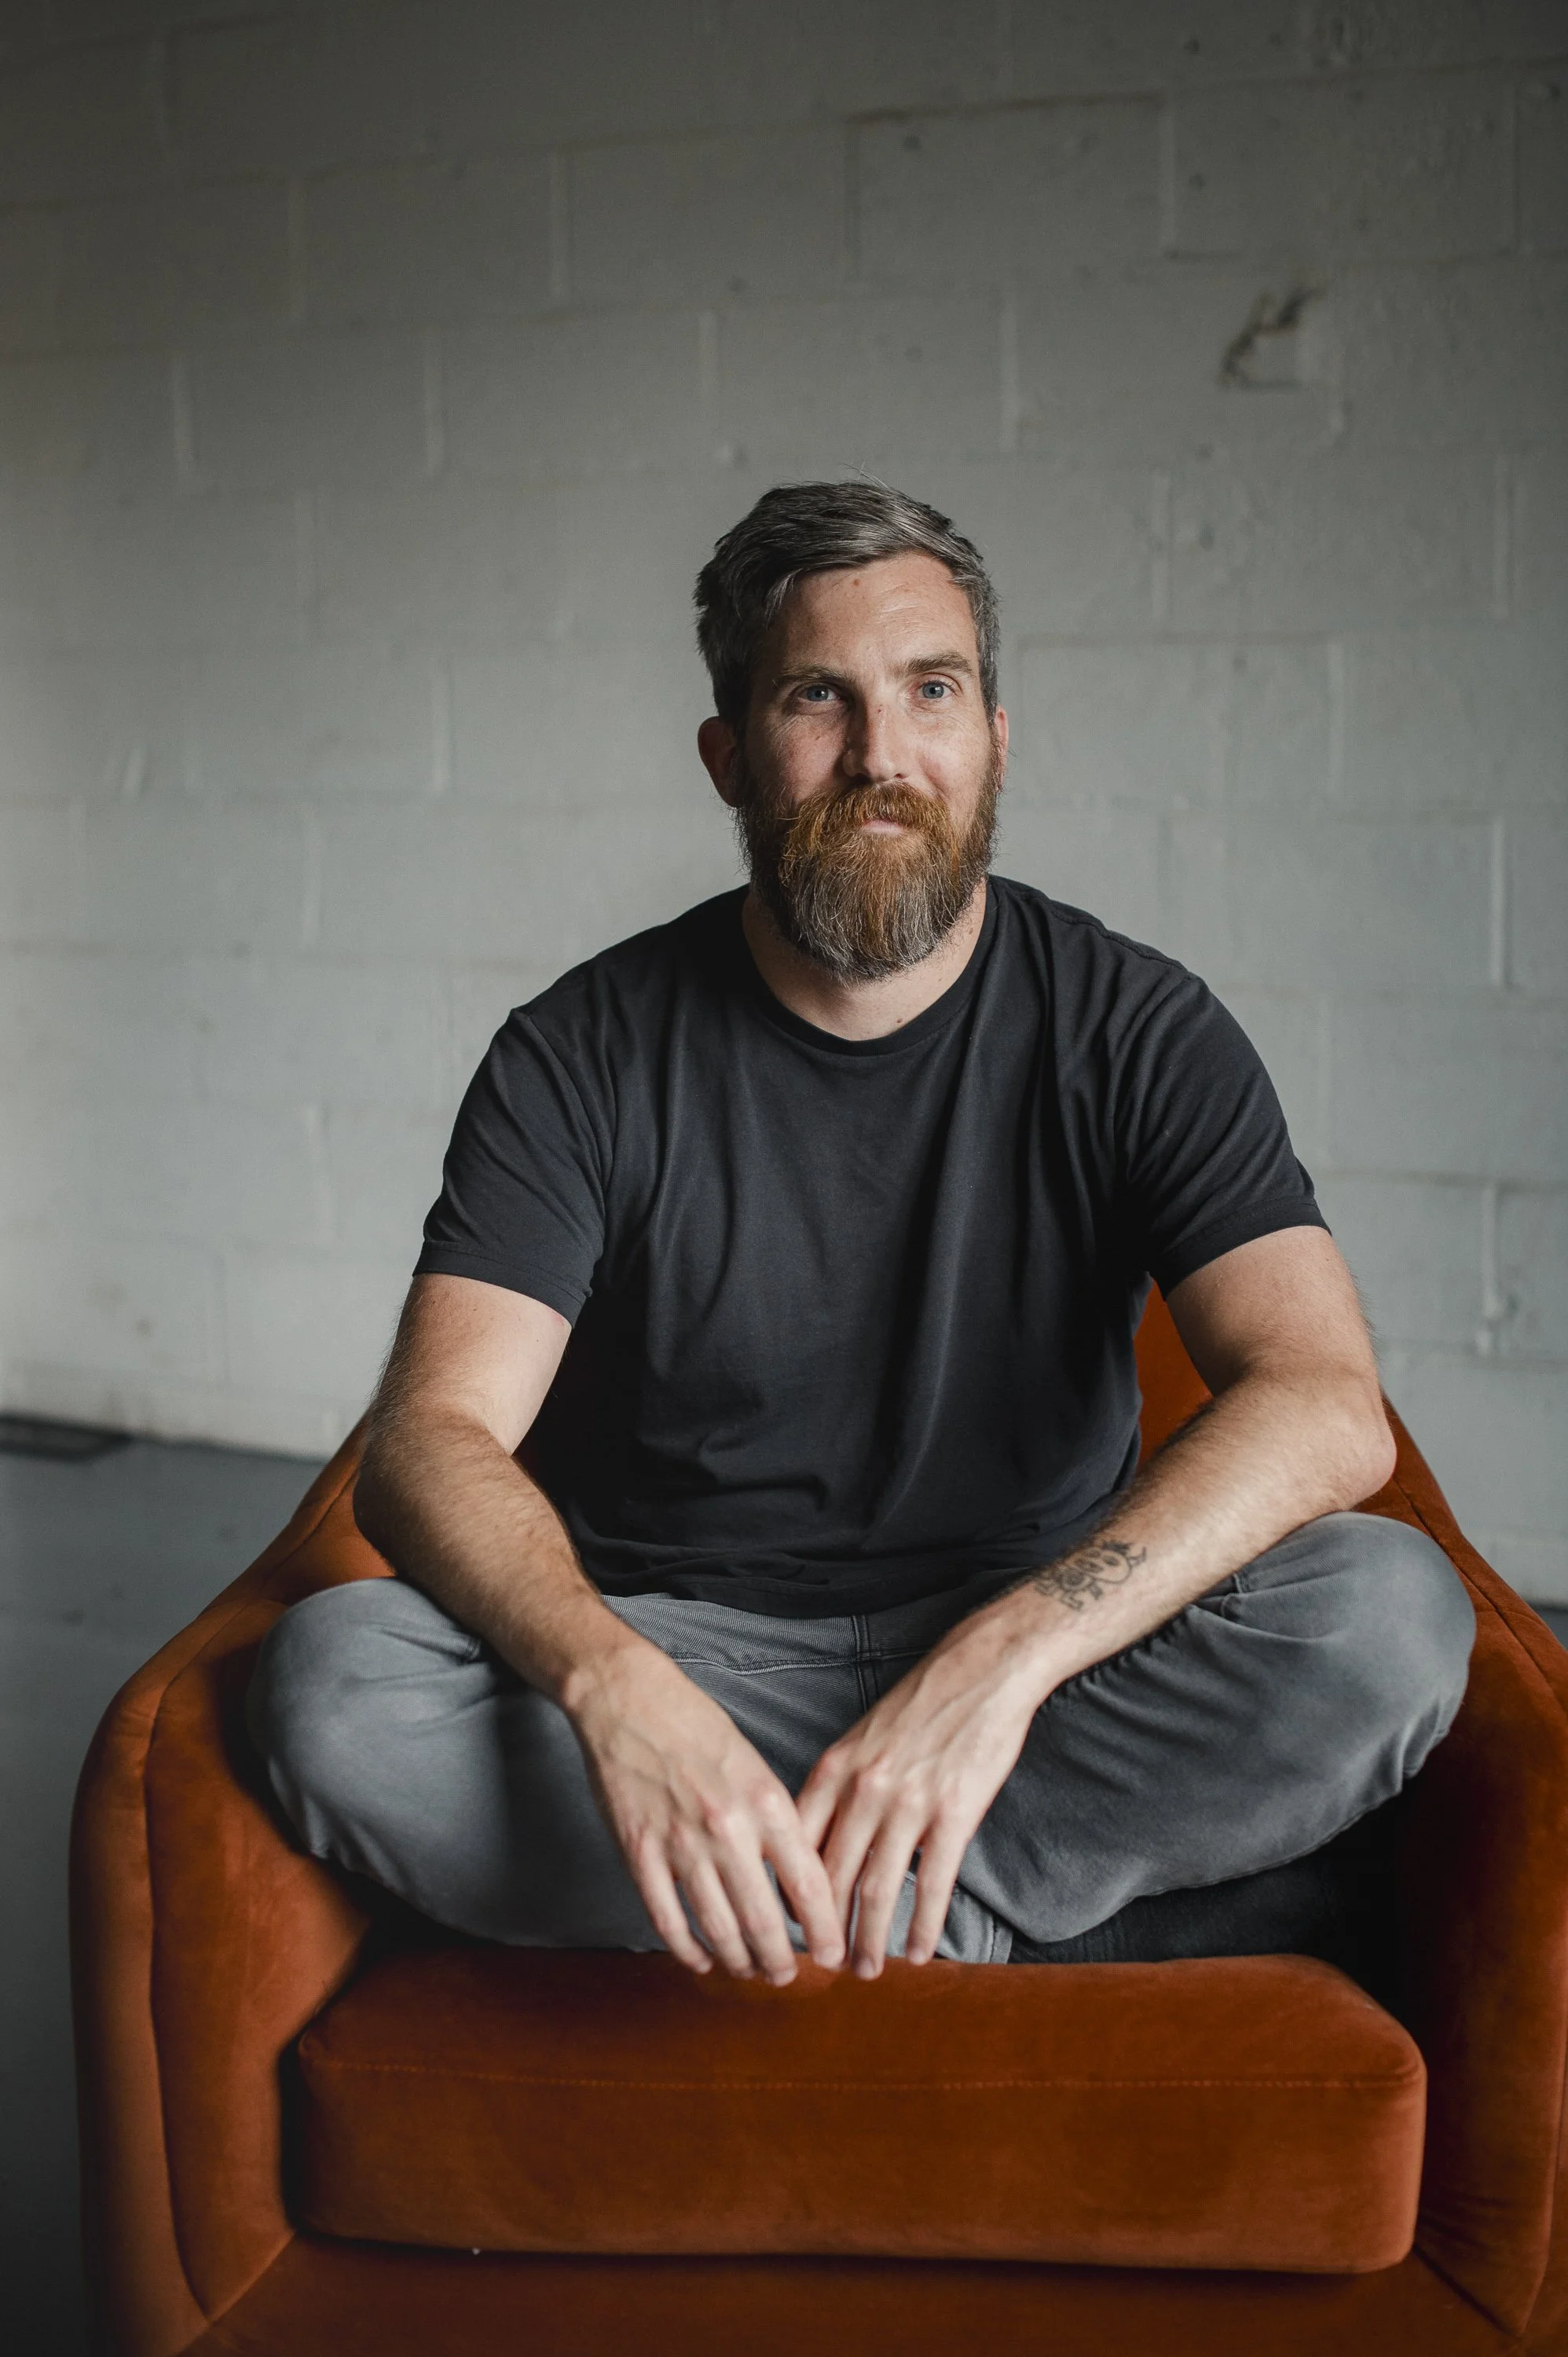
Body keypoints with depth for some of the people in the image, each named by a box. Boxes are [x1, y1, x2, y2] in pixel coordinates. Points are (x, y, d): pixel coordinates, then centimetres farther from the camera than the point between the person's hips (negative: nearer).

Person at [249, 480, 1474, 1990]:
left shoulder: (1136, 1031, -4)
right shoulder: (587, 1055, -4)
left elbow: (1326, 1405, -18)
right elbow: (431, 1440, -14)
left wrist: (1000, 1656, -34)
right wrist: (614, 1687, -37)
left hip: (1053, 1660, 0)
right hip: (680, 1654, 1)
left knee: (1391, 1612, -27)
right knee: (332, 1681, -28)